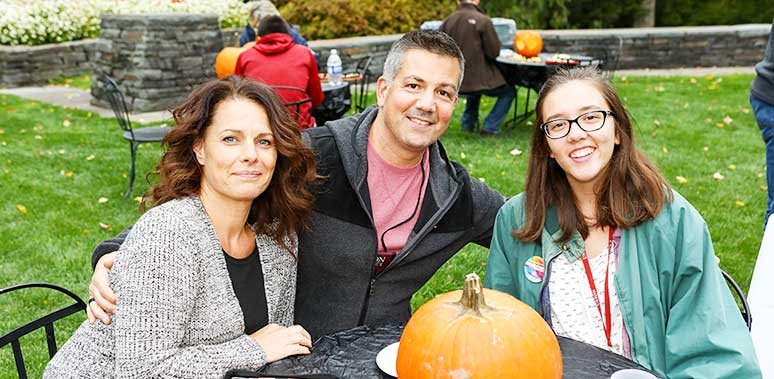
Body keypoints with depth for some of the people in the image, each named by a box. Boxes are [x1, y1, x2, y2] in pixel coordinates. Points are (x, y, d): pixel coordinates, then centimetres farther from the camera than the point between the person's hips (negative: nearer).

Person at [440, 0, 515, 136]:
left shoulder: (447, 21, -1)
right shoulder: (483, 20, -13)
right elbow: (494, 52, -10)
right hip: (479, 79, -6)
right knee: (508, 92, 17)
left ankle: (468, 123, 35)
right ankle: (490, 127, 7)